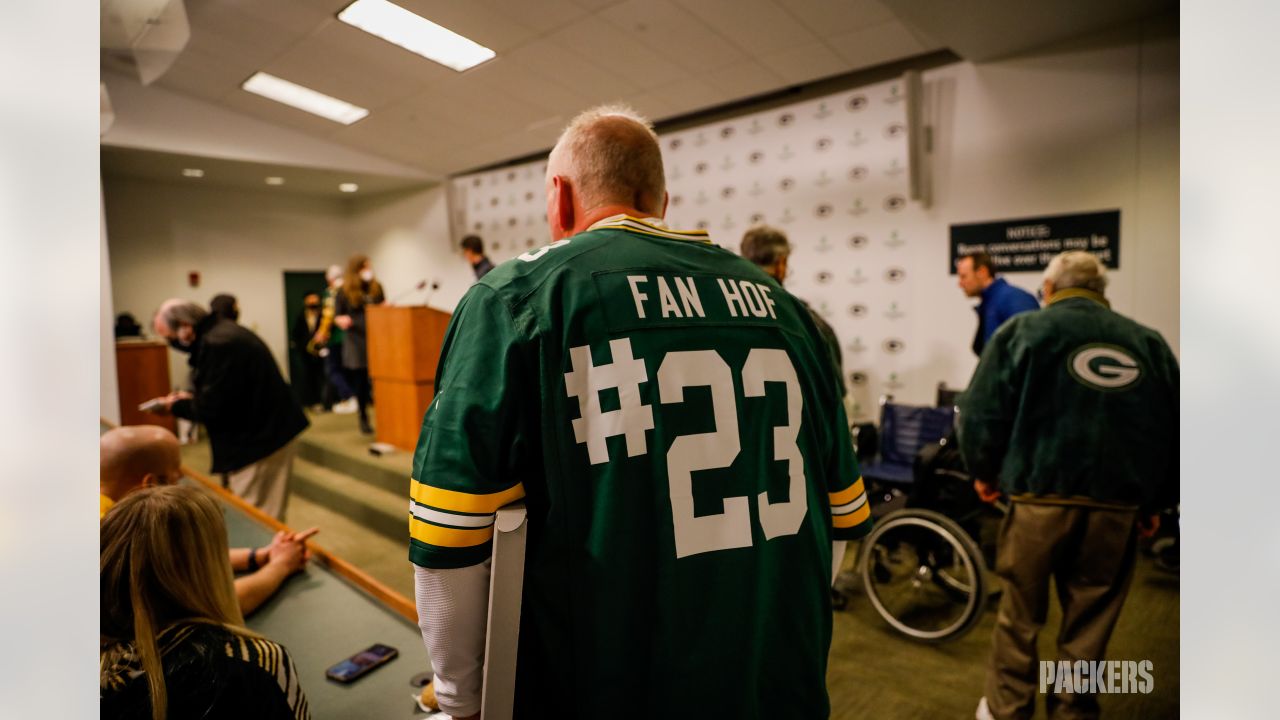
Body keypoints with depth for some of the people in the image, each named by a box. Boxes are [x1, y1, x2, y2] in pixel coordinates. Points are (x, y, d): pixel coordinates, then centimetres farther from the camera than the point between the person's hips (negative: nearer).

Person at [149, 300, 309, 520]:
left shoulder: (218, 344, -22)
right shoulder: (219, 332, 12)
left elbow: (211, 409, -19)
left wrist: (175, 406, -2)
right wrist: (190, 397, 10)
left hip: (261, 442, -10)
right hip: (265, 433, 10)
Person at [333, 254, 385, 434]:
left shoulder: (376, 287, 7)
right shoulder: (345, 291, 1)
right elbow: (336, 315, 4)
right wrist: (341, 320, -18)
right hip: (356, 341, -1)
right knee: (360, 381, 4)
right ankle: (363, 419, 18)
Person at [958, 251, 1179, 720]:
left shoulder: (1022, 330, 0)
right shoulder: (1150, 342, 10)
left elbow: (981, 412, -6)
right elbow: (1176, 427, 14)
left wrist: (984, 471, 9)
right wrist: (1155, 501, 22)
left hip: (1040, 496, -2)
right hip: (1118, 506, 3)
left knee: (1019, 616, 14)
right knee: (1089, 626, 15)